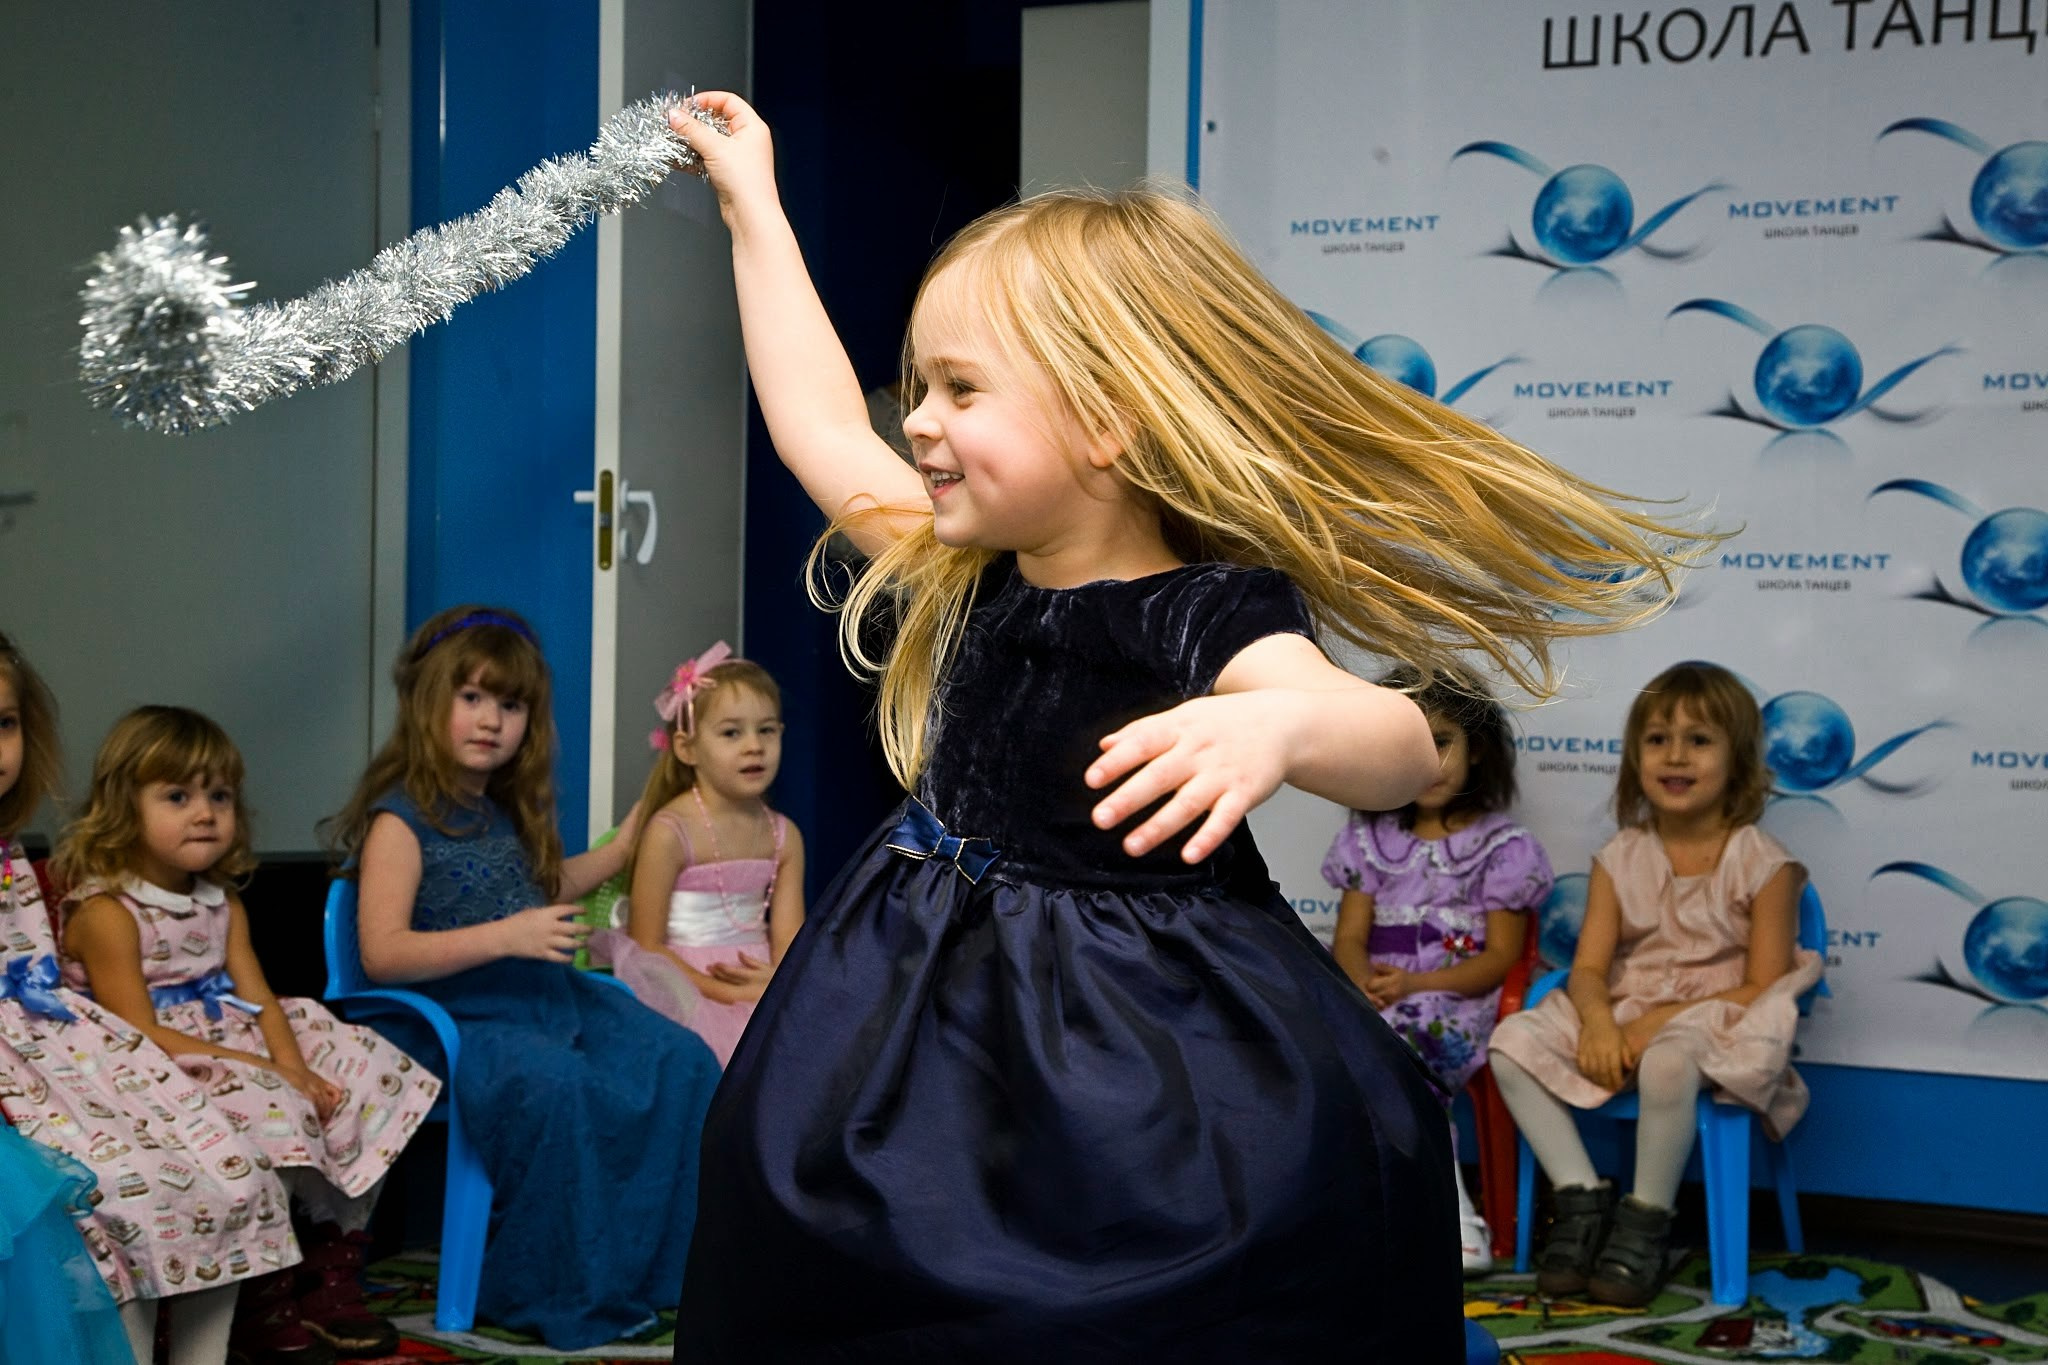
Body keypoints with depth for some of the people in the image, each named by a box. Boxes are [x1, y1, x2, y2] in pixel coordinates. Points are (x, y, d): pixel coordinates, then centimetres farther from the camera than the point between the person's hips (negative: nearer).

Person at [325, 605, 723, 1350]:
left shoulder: (511, 812, 15)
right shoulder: (401, 819, -9)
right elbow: (382, 952, -19)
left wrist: (616, 852, 27)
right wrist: (504, 936, -26)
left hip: (550, 997, 8)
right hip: (453, 1022, -8)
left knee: (681, 1062, -10)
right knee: (556, 1086, -36)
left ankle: (656, 1267, -4)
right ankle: (564, 1296, -18)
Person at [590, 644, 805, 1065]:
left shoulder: (783, 837, 10)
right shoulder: (669, 831, -10)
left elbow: (788, 936, 4)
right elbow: (645, 947, -10)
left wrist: (776, 981, -20)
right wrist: (722, 991, -18)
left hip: (758, 984, 6)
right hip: (691, 985, -6)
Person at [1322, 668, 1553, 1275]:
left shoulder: (1502, 846, 5)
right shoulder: (1369, 839, 17)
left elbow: (1501, 956, -2)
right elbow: (1350, 936, 8)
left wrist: (1415, 985, -17)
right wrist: (1365, 980, -16)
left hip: (1456, 1004, -3)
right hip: (1377, 999, 4)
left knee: (1393, 1039, -36)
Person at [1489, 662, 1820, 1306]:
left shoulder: (1763, 864, -6)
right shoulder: (1620, 858, 6)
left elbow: (1763, 987, -9)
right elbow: (1589, 967, 1)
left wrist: (1663, 1021, -19)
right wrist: (1599, 1023, -22)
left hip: (1715, 1023, -5)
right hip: (1622, 1018, 5)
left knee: (1669, 1060, -40)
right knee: (1512, 1041, -19)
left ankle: (1646, 1221, -18)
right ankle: (1583, 1198, -12)